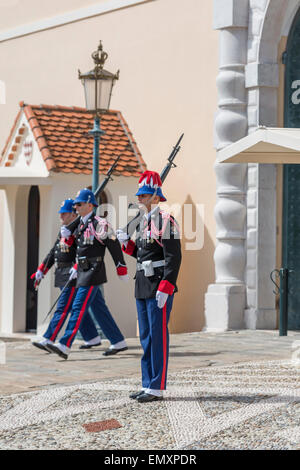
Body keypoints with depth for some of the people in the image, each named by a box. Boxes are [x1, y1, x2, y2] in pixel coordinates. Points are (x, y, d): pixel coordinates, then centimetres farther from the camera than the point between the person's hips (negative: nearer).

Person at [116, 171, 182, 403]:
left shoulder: (166, 221, -12)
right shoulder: (144, 221, 16)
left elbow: (174, 257, -17)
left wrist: (165, 288, -22)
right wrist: (126, 242, 6)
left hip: (160, 285, -9)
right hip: (143, 286, 9)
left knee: (158, 336, -6)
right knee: (146, 337, 11)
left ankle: (157, 388, -3)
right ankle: (148, 385, 17)